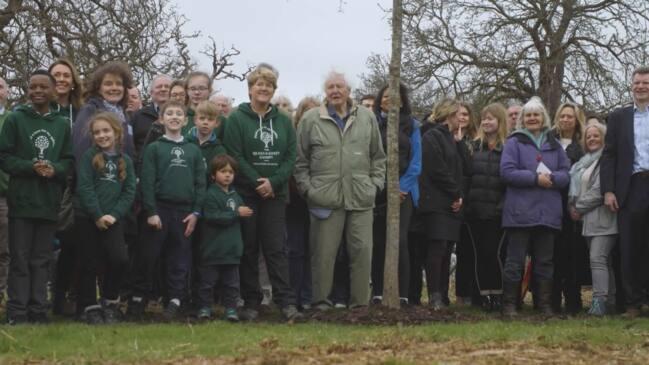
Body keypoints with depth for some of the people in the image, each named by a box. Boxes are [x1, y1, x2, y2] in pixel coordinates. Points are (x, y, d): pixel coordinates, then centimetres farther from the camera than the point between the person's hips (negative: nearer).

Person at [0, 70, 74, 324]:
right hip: (21, 200, -3)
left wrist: (55, 169, -11)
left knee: (41, 260, 8)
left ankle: (39, 311, 13)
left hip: (49, 202, 3)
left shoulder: (62, 124, 9)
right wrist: (31, 167, -16)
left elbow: (69, 160, 10)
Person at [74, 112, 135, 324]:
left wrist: (113, 215, -10)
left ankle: (110, 302, 7)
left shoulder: (126, 161, 8)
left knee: (120, 259, -12)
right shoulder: (88, 157, -1)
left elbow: (130, 192, 3)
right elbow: (84, 188, -10)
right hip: (87, 218, -2)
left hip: (113, 219, 2)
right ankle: (89, 308, 13)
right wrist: (98, 216, -15)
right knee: (90, 264, 2)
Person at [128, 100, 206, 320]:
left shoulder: (194, 150, 10)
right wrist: (151, 211, -11)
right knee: (147, 256, 0)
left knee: (180, 258, 4)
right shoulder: (153, 148, 3)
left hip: (184, 211, 2)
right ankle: (138, 298, 10)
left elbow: (200, 183, 8)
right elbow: (147, 182, -4)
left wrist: (196, 212, -1)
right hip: (159, 208, -2)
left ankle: (175, 299, 10)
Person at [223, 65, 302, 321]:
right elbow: (235, 157, -8)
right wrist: (258, 183, -13)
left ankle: (286, 302, -5)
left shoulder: (283, 121, 9)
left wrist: (273, 182, -11)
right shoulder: (237, 119, -1)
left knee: (276, 248, -1)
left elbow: (291, 156, 3)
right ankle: (251, 303, 9)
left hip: (275, 193, 2)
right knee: (249, 249, 3)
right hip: (246, 193, -2)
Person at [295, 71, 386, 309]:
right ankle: (321, 301, 12)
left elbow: (378, 156, 15)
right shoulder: (311, 120, 4)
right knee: (324, 253, 2)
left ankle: (360, 302, 12)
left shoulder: (367, 118, 11)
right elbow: (300, 160, 6)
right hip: (325, 198, -2)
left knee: (362, 251, 2)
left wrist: (376, 183, 6)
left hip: (361, 198, 2)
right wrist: (307, 189, -1)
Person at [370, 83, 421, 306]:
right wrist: (385, 187, -5)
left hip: (403, 190, -1)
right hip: (378, 192, 1)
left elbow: (416, 162, 6)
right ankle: (377, 293, 8)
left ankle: (402, 294, -11)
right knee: (378, 242, 2)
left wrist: (401, 187, -6)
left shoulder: (411, 125, 9)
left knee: (399, 240, -13)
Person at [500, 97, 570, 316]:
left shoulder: (554, 145, 16)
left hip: (548, 213, 4)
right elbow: (507, 172, -8)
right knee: (515, 260, -2)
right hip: (520, 212, -4)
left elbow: (566, 173, 9)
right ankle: (509, 304, 3)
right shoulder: (514, 142, 4)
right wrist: (535, 178, -14)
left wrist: (552, 178, -12)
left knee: (545, 261, 8)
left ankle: (545, 305, 13)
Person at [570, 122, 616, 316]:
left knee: (597, 258, -17)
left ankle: (599, 300, -20)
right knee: (604, 260, 8)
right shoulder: (584, 162, 20)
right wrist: (573, 206, 3)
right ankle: (610, 300, 9)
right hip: (588, 219, 8)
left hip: (602, 218, -8)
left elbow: (600, 189, -14)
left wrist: (579, 207, -8)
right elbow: (576, 187, 21)